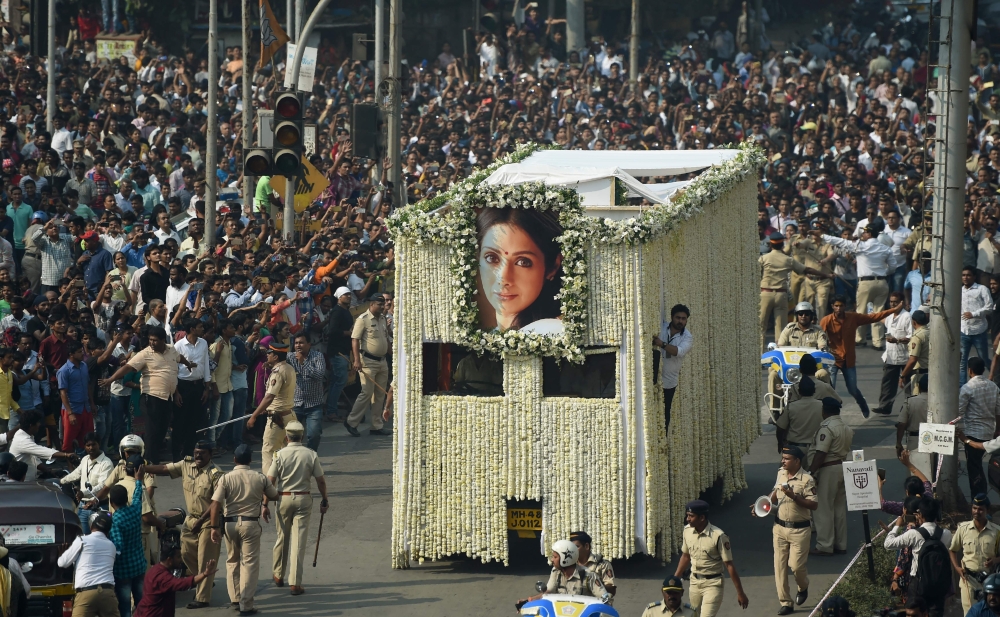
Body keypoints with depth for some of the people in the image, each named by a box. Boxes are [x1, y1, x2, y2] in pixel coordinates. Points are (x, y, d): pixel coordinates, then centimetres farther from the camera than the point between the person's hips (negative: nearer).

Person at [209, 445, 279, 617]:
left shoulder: (226, 478, -5)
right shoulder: (260, 478, -3)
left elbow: (216, 504, -11)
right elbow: (274, 496, 13)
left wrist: (214, 527, -7)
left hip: (230, 523, 1)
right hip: (251, 524, -1)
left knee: (232, 561, 20)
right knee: (249, 563, 2)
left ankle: (235, 599, 25)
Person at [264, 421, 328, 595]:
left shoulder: (280, 455, -7)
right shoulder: (311, 455, -5)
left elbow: (270, 481, -8)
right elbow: (321, 481, -1)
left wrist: (265, 504, -3)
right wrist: (324, 500, 13)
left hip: (284, 498, 0)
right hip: (304, 499, 0)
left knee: (282, 538, 17)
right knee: (298, 541, 0)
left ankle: (279, 576, 31)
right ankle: (295, 583, -3)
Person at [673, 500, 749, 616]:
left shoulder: (718, 536, -20)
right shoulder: (687, 530, -2)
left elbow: (729, 565, -16)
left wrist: (740, 593, -13)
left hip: (713, 584, -6)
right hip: (694, 583, 6)